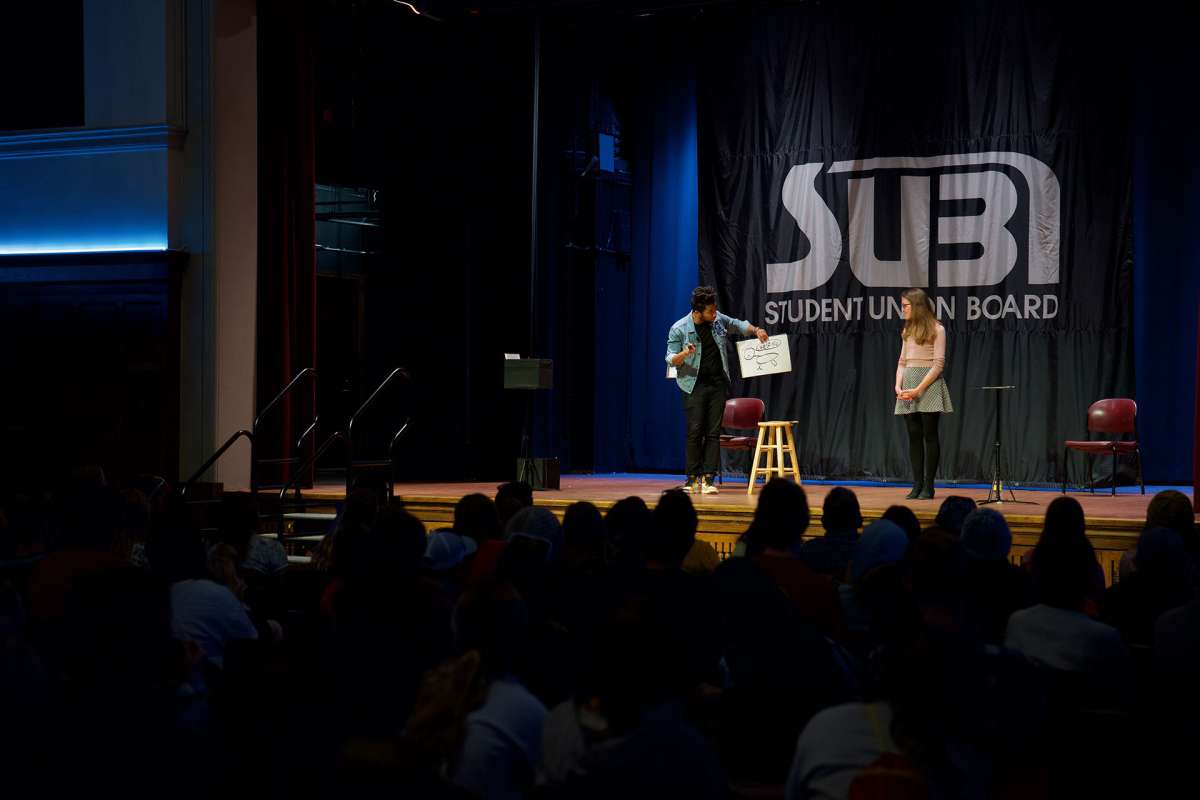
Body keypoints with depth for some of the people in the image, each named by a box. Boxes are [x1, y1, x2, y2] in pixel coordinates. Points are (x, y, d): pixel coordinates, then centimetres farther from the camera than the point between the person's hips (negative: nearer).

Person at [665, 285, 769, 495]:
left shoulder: (718, 320, 3)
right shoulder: (679, 329, -9)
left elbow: (738, 324, 23)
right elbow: (671, 359, -6)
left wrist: (755, 330, 5)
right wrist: (685, 353, -27)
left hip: (718, 384, 4)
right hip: (694, 385, -4)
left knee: (713, 432, -1)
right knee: (695, 432, -8)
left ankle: (708, 479, -2)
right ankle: (692, 478, 1)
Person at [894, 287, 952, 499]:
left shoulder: (936, 329, -4)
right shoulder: (907, 331, 16)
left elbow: (938, 364, -9)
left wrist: (918, 390, -16)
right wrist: (898, 386, -1)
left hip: (929, 384, -6)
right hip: (908, 382, 6)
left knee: (929, 436, -4)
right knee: (914, 436, 4)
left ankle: (928, 486, -2)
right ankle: (917, 485, 6)